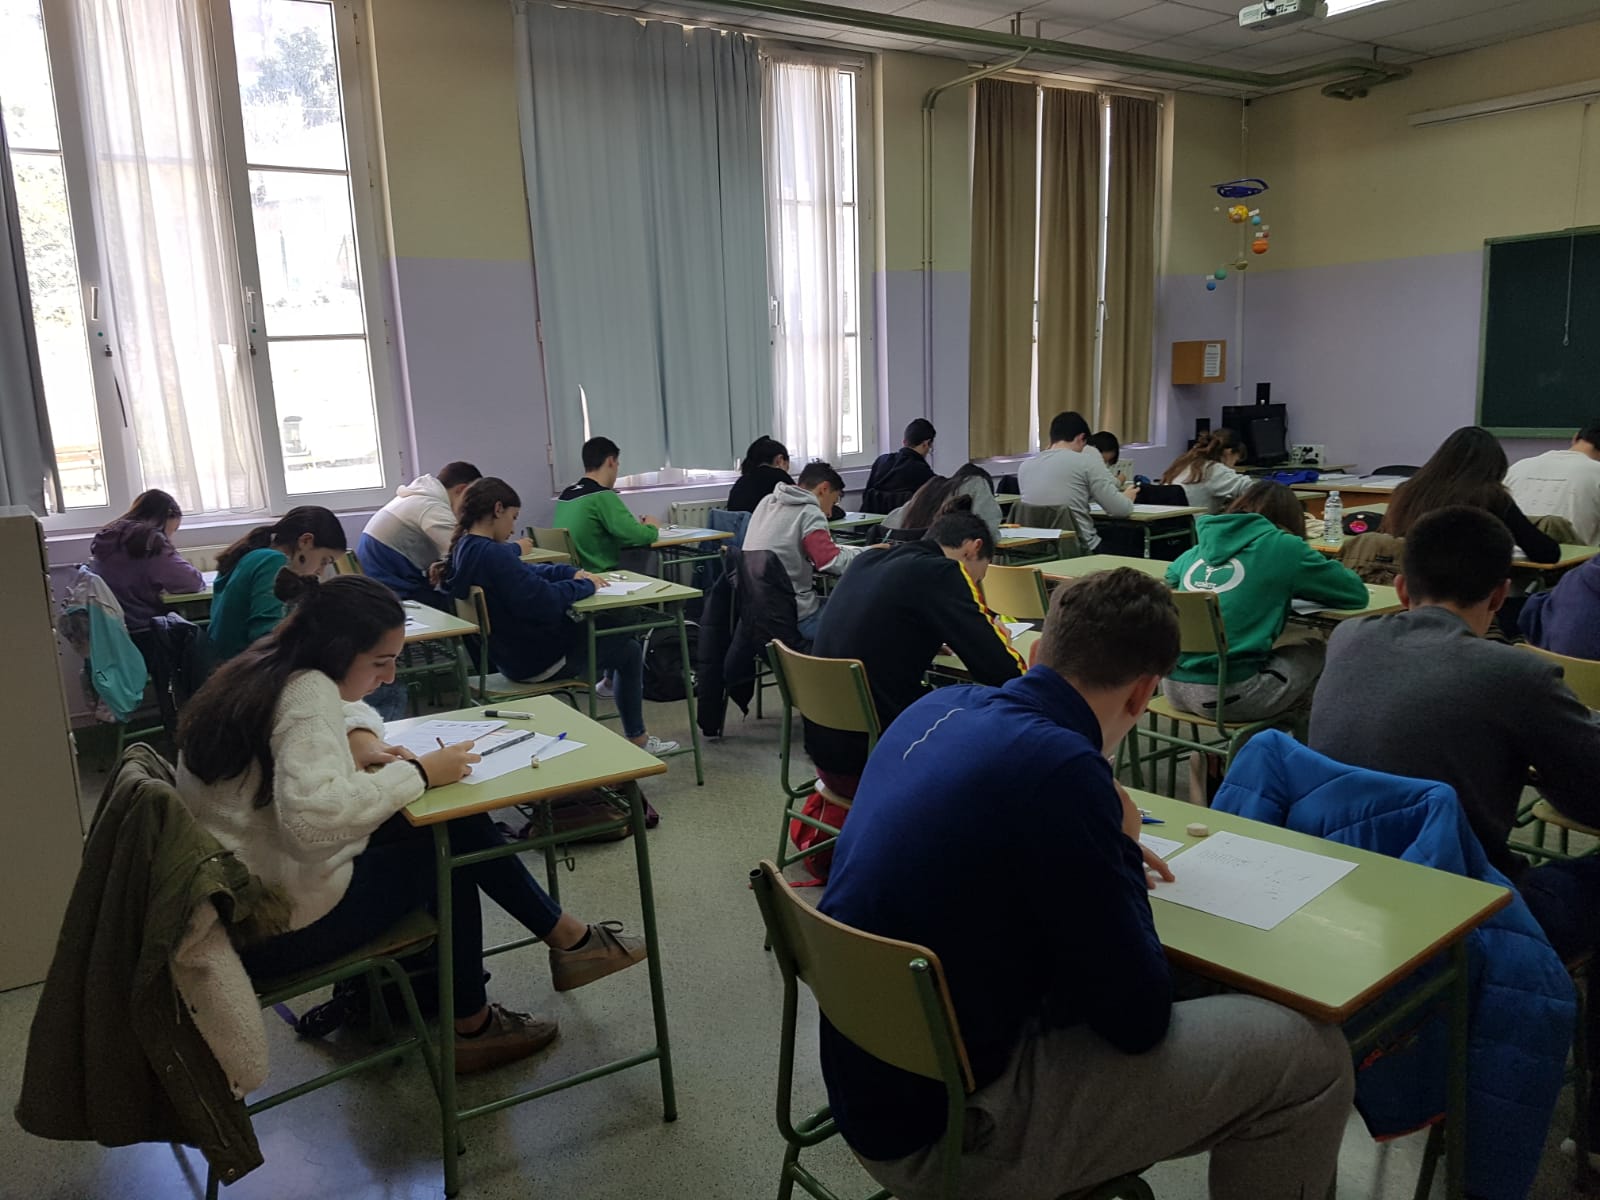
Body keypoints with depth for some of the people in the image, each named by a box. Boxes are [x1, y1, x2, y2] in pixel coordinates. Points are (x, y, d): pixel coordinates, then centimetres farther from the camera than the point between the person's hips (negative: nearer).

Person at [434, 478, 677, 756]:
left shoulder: (463, 549, 2)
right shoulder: (492, 555, -29)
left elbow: (527, 573, 13)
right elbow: (545, 602, -32)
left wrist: (571, 573, 1)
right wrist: (585, 586, -15)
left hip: (509, 654, 9)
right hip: (535, 661, -9)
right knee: (629, 650, 11)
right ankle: (636, 738, 23)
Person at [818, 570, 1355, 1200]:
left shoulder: (935, 708, -2)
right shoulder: (1060, 766, -26)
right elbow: (1139, 1019, -16)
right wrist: (1123, 848, -4)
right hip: (947, 1135, -8)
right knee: (1310, 1057, 0)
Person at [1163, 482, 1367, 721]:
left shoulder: (1200, 548, 13)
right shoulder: (1283, 547, -1)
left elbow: (1170, 577, 35)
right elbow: (1356, 593, 6)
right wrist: (1288, 587, 24)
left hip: (1173, 687, 6)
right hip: (1229, 694, -6)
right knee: (1316, 653, 21)